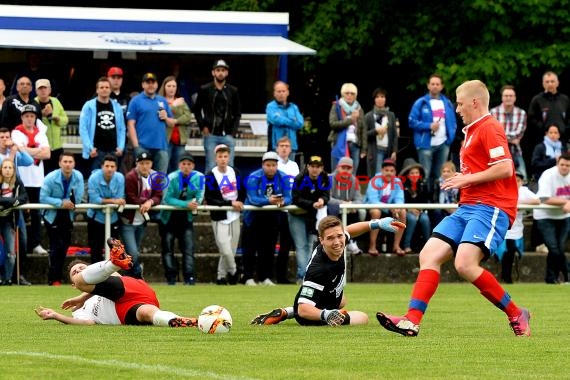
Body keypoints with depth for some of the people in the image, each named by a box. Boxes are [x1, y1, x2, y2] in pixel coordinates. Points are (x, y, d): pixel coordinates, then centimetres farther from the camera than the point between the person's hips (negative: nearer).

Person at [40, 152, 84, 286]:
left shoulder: (78, 177, -11)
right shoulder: (51, 178, -19)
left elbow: (77, 200, -12)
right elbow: (43, 198, -19)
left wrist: (67, 203, -25)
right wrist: (60, 203, -28)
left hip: (67, 216, 4)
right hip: (52, 215, -4)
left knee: (64, 246, 8)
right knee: (56, 246, -12)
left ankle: (56, 275, 21)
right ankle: (53, 279, -7)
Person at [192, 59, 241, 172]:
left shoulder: (233, 91, 8)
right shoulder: (205, 90, 4)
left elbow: (237, 114, 13)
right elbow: (197, 110, 10)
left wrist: (233, 131, 2)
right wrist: (203, 127, -1)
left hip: (227, 135, 1)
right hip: (211, 135, -1)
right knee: (211, 167, -3)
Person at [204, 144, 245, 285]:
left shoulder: (235, 172, 6)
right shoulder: (210, 176, -11)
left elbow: (242, 191, 16)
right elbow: (209, 199, -16)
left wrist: (240, 202, -5)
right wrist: (230, 203, -19)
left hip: (234, 216, 5)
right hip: (220, 218, -5)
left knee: (232, 250, 8)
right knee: (226, 251, -11)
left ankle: (221, 276, 23)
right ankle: (233, 272, 13)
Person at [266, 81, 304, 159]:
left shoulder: (293, 107, 14)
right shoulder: (271, 107, 4)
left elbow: (300, 123, 2)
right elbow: (275, 119, -14)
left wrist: (283, 121, -6)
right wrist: (292, 121, -3)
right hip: (276, 145, -4)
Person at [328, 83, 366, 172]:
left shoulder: (358, 109, 13)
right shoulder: (337, 107, 4)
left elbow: (363, 130, 12)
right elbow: (332, 123, -9)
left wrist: (363, 149, 5)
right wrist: (350, 120, -14)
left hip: (354, 145, 3)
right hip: (339, 145, -3)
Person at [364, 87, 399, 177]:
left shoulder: (391, 115, 12)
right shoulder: (369, 116, 5)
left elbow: (395, 134, 9)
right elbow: (365, 134, 0)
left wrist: (394, 151, 1)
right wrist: (376, 131, -13)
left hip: (388, 151, 2)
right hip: (375, 151, -2)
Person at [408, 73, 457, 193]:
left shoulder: (447, 103, 11)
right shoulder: (421, 103, -2)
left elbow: (453, 122, 16)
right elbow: (412, 122, -5)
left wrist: (451, 137, 0)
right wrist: (429, 126, -14)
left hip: (443, 144, 4)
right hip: (426, 144, -4)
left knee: (440, 175, 11)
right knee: (425, 175, -7)